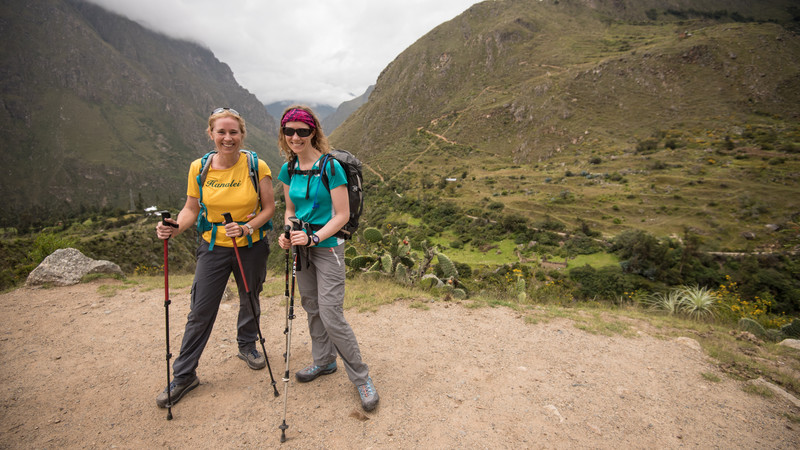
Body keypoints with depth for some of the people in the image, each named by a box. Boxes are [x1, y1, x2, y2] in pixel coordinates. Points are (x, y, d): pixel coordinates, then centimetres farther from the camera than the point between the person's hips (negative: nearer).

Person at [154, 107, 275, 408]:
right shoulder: (199, 168, -5)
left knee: (250, 301, 17)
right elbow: (192, 208, 3)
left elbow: (269, 208, -6)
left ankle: (247, 345, 46)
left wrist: (248, 227, -21)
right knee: (200, 312, 5)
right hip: (213, 247, 1)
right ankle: (184, 375, 22)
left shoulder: (257, 167, -11)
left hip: (251, 247, -1)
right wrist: (175, 228, -16)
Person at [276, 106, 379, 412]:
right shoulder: (288, 169, 4)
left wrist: (314, 237, -23)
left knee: (331, 315, -8)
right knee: (312, 309, 18)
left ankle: (361, 377, 10)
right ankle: (324, 361, 39)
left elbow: (342, 215, -14)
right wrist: (287, 234, -3)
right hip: (303, 247, 7)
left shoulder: (330, 167, -15)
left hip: (328, 246, -7)